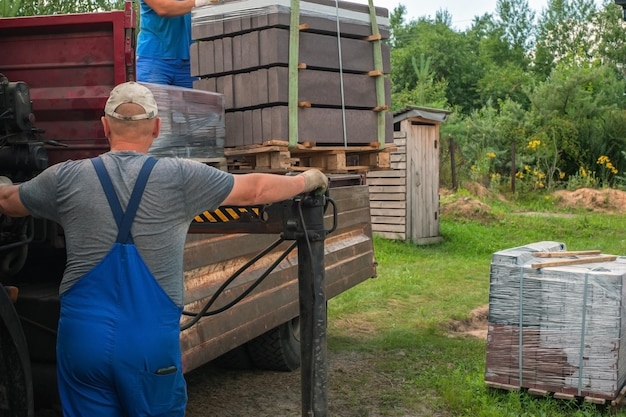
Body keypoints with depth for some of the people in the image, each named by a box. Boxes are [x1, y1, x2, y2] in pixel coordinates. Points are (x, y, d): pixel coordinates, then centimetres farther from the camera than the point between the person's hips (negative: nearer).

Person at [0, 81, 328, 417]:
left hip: (81, 338, 2)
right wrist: (307, 180, 22)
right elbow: (255, 189, 5)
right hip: (152, 343, -1)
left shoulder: (66, 178, 1)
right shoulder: (180, 177, -5)